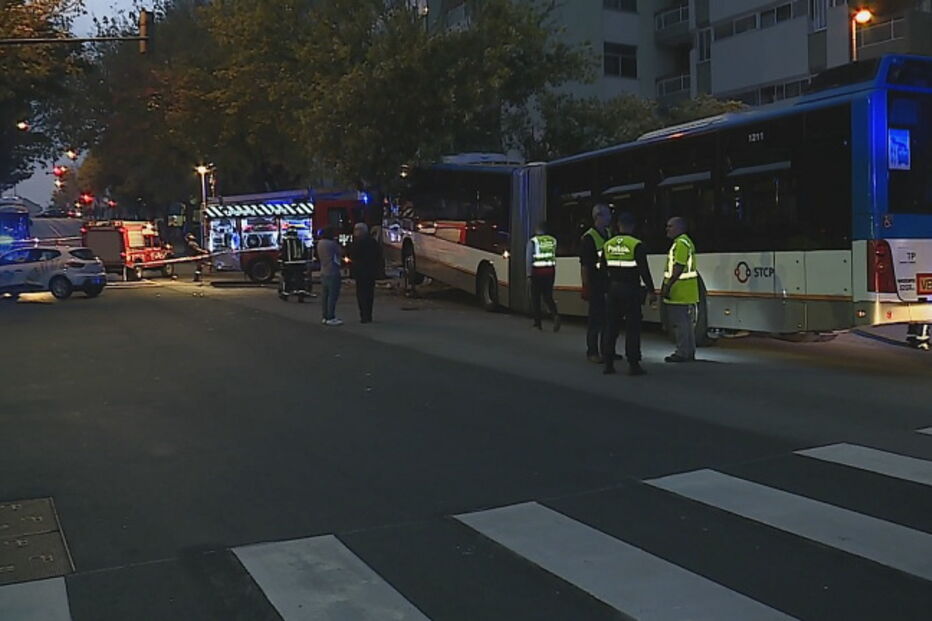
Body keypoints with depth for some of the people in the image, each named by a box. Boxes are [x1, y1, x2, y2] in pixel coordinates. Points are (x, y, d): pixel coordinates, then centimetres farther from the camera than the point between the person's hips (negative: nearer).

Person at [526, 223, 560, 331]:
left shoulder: (532, 241, -5)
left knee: (535, 298, 9)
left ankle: (537, 323, 11)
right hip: (550, 271, 3)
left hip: (537, 272, -3)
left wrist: (529, 274, -5)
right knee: (548, 297, 10)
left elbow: (529, 259, -7)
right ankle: (555, 315, -16)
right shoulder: (553, 240, 7)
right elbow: (553, 256, 10)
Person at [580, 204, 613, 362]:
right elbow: (584, 265, -14)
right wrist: (586, 286, -17)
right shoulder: (589, 238, -12)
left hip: (609, 284, 8)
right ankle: (592, 352, 6)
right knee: (595, 319, -2)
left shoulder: (608, 234, 13)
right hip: (596, 285, -8)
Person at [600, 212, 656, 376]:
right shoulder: (636, 245, -10)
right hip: (630, 289, -5)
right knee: (632, 327, 0)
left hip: (612, 289, 5)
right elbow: (644, 270, -12)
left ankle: (608, 364, 11)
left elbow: (603, 270, 12)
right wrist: (651, 291, -7)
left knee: (611, 326, 9)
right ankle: (633, 365, -1)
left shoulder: (607, 245, 7)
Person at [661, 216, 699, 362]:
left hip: (680, 292, -11)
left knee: (680, 323, -7)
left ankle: (682, 353, -4)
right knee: (687, 323, 14)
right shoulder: (686, 242, 20)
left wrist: (667, 286, -20)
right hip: (687, 293, 11)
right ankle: (689, 352, 20)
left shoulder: (681, 243, -14)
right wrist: (667, 286, 22)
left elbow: (678, 267, -21)